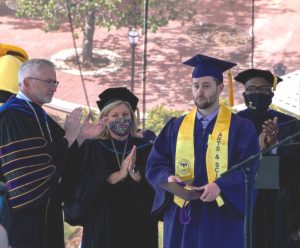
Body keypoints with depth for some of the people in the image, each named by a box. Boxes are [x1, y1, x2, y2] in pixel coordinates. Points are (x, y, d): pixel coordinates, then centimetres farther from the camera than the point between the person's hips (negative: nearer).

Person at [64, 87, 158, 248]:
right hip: (103, 225, -1)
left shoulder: (145, 149, 5)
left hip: (137, 226, 1)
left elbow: (153, 187, -4)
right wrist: (118, 175, -18)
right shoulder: (92, 148, 4)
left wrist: (134, 172, -21)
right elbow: (85, 184, -9)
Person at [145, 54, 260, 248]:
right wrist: (169, 178, -13)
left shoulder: (240, 128, 1)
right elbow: (155, 164, 9)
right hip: (181, 219, 3)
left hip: (222, 219, -3)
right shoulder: (176, 127, 12)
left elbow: (248, 170, -6)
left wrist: (220, 186, -23)